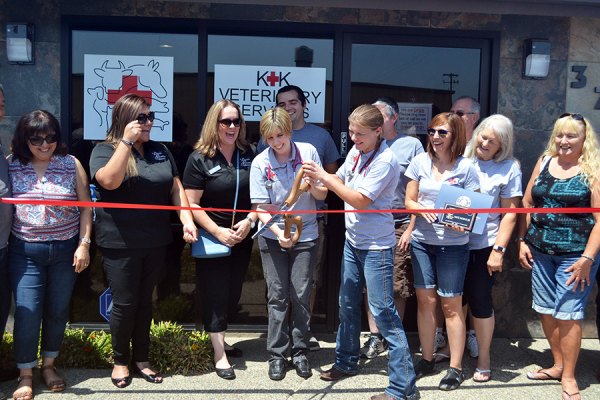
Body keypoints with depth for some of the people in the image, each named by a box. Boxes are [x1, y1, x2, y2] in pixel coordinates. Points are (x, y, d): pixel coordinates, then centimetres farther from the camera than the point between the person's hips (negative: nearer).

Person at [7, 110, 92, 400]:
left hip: (65, 250, 1)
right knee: (27, 312, -1)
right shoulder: (11, 166, 0)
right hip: (25, 251, -1)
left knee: (58, 310, 11)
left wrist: (84, 244, -3)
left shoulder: (71, 164, 0)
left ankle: (48, 364, 31)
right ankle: (25, 375, 16)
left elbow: (85, 206, 2)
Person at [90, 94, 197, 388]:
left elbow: (175, 186, 10)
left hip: (155, 242, 4)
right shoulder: (105, 149, -5)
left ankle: (142, 358, 29)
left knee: (145, 301, 15)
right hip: (120, 243, -4)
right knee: (124, 304, 3)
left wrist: (187, 219, -2)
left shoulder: (160, 151, 10)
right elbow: (109, 181, -23)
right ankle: (120, 360, 23)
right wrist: (127, 141, -21)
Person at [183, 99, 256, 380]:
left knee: (232, 293, 14)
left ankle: (220, 340, 33)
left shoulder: (248, 155, 2)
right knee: (215, 294, 2)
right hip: (212, 239, -5)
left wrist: (249, 221, -9)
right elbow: (191, 204, -12)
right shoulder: (200, 158, -10)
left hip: (242, 238, 5)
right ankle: (219, 354, 12)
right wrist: (218, 232, -17)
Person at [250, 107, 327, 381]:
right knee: (277, 296, 6)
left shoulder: (308, 152, -7)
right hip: (273, 237, 0)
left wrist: (313, 186, -24)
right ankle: (277, 354, 18)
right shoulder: (260, 163, -10)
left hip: (305, 235, 0)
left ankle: (300, 351, 20)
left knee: (301, 295, 4)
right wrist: (279, 232, -25)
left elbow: (323, 195, -1)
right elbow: (261, 208, -9)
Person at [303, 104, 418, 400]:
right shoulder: (355, 151, 4)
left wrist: (324, 176, -20)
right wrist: (318, 178, -8)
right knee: (348, 304, 19)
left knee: (383, 312, -7)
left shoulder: (385, 161, -20)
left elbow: (360, 200, -22)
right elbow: (340, 181, 12)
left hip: (376, 246, -8)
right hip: (353, 241, 8)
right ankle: (346, 362, 39)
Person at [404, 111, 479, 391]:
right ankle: (427, 360, 24)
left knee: (451, 304, 3)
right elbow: (409, 201, 5)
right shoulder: (420, 161, 1)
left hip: (453, 244, -3)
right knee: (425, 300, 9)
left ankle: (456, 367, 15)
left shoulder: (466, 167, -7)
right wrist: (422, 210, -16)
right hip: (421, 241, 3)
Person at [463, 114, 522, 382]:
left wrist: (498, 250, -9)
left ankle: (484, 359, 21)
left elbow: (510, 214, -4)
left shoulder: (509, 168, -2)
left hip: (484, 246, -3)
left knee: (480, 300, 2)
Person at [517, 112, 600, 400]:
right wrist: (522, 241, 7)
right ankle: (558, 365, 29)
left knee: (567, 313, -1)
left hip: (575, 254, -5)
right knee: (546, 311, 11)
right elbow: (527, 204, 11)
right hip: (540, 250, 5)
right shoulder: (544, 162, 7)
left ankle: (569, 377, 15)